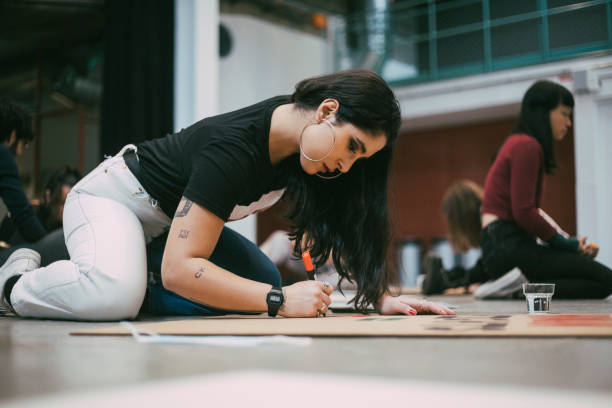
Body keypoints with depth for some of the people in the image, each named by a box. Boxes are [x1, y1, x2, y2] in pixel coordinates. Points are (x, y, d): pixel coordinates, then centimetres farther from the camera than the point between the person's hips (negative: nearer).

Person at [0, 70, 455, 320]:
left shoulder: (302, 134, -12)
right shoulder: (234, 148, -36)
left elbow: (348, 225, -4)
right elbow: (179, 269, -40)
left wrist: (383, 296, -16)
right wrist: (280, 301, -43)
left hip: (174, 220, 8)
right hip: (112, 197, -8)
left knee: (265, 281, -9)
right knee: (114, 296, -37)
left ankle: (139, 286, 6)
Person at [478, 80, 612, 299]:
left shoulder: (518, 143, 21)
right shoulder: (527, 146, -10)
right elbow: (523, 213, -19)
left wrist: (568, 241, 8)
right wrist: (564, 242, -6)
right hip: (510, 246, -10)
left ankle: (520, 284, 2)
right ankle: (525, 288, -17)